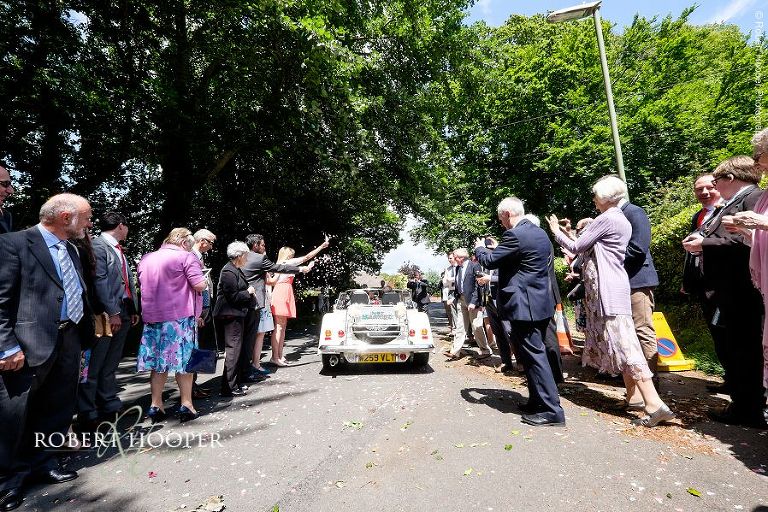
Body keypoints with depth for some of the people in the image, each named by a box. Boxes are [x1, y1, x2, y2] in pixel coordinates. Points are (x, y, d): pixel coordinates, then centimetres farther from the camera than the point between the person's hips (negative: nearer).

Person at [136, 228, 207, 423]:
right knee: (184, 360, 2)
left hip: (152, 317, 6)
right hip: (181, 317, -5)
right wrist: (204, 281, 6)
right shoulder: (186, 257, -7)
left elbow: (142, 286, 23)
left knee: (158, 362, 12)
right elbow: (199, 285, -15)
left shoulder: (146, 259, 12)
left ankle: (156, 405, 16)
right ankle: (186, 404, 7)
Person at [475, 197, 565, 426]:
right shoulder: (540, 233, 13)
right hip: (541, 303, 10)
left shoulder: (514, 235, -18)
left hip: (524, 306, -10)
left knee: (533, 356, -2)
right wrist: (491, 250, 22)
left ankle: (551, 410, 6)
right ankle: (538, 401, 30)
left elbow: (489, 261, -14)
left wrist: (479, 248, 6)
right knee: (534, 354, 18)